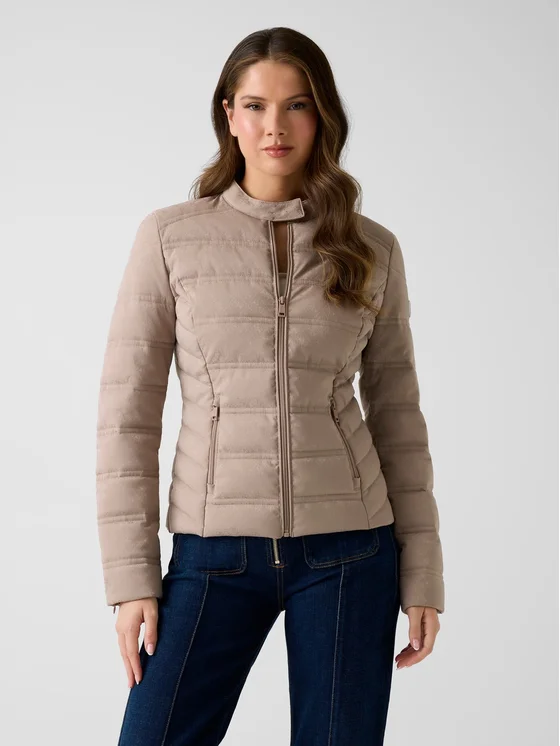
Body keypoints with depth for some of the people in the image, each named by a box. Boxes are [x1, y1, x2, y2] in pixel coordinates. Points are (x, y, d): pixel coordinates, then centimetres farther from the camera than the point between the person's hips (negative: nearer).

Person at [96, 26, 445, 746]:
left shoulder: (373, 250, 4)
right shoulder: (170, 238, 0)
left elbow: (397, 414, 9)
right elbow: (127, 411, 0)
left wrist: (422, 574, 5)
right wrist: (131, 574, -5)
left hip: (348, 551, 1)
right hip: (215, 552, -1)